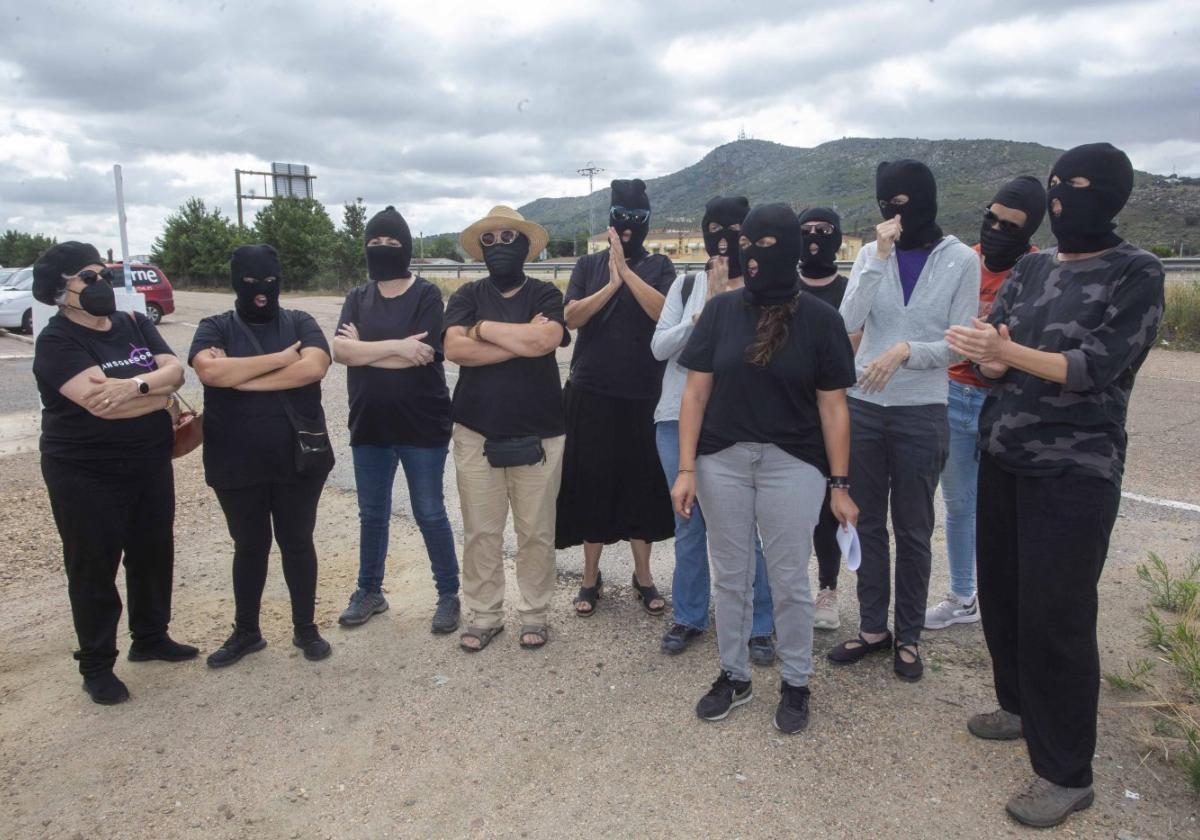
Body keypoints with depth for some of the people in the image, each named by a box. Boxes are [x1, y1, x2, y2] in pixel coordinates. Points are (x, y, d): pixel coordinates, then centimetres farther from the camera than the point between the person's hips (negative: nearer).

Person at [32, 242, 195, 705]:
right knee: (94, 569, 6)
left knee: (154, 554, 16)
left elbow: (175, 370, -8)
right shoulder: (57, 341, -14)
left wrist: (135, 385, -28)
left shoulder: (135, 324, 5)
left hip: (151, 465, 6)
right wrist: (162, 397, -13)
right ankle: (96, 665, 20)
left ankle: (151, 637, 35)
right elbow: (99, 402, -27)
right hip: (87, 476, -6)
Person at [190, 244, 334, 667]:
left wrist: (239, 376, -15)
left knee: (297, 543, 11)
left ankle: (305, 628, 26)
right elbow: (209, 370, -19)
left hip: (298, 459, 0)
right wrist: (280, 359, -16)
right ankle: (246, 631, 30)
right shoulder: (216, 327, 2)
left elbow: (314, 367, -17)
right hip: (237, 465, 1)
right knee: (249, 546, 14)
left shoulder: (300, 323, 2)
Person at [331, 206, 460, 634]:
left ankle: (449, 594, 20)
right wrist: (395, 346, -19)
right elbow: (339, 349, -9)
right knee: (372, 513, 16)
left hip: (422, 426, -4)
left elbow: (421, 356, -18)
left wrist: (363, 349, -8)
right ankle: (369, 591, 32)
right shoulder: (358, 298, 7)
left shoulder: (426, 295, -5)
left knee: (430, 514, 5)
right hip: (369, 426, 5)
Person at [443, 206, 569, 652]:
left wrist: (483, 327, -10)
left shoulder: (545, 294, 2)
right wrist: (522, 339, -14)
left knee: (536, 532, 6)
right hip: (477, 434, 1)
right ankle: (484, 615, 22)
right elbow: (455, 348, -12)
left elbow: (545, 340, -19)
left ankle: (534, 614, 22)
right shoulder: (468, 295, 6)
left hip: (537, 435, -1)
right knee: (480, 532, 7)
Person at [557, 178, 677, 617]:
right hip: (591, 391, 1)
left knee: (641, 481, 6)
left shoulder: (658, 265, 6)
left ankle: (643, 576, 22)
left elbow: (662, 311, -12)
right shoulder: (589, 265, 8)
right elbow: (572, 317, -6)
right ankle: (591, 577, 19)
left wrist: (626, 270, -14)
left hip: (643, 393, 0)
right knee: (591, 482, 4)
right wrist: (612, 284, -14)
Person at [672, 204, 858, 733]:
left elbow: (833, 406, 0)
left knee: (789, 581, 9)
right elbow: (695, 392, 1)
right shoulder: (721, 310, 1)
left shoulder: (819, 319, -3)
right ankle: (733, 676, 31)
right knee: (730, 576, 13)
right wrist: (687, 468, -4)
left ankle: (795, 684, 28)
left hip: (793, 464, -1)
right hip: (722, 460, 2)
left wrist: (840, 484, -2)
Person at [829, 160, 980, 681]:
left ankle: (908, 635, 24)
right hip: (863, 407, 2)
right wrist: (880, 256, -17)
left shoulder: (961, 260, -4)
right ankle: (872, 628, 26)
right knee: (868, 523, 11)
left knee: (913, 531, 9)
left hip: (921, 414, -2)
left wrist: (904, 351, -21)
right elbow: (849, 323, -12)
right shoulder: (871, 254, 2)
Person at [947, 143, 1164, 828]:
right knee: (1000, 591, 15)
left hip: (1074, 471, -6)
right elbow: (988, 357, 4)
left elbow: (1097, 365, -18)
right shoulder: (1032, 267, 10)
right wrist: (992, 357, -19)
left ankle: (1067, 773, 11)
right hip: (1002, 458, 6)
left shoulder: (1137, 274, -6)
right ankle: (1022, 706, 37)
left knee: (1057, 616, -3)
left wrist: (1010, 352, -31)